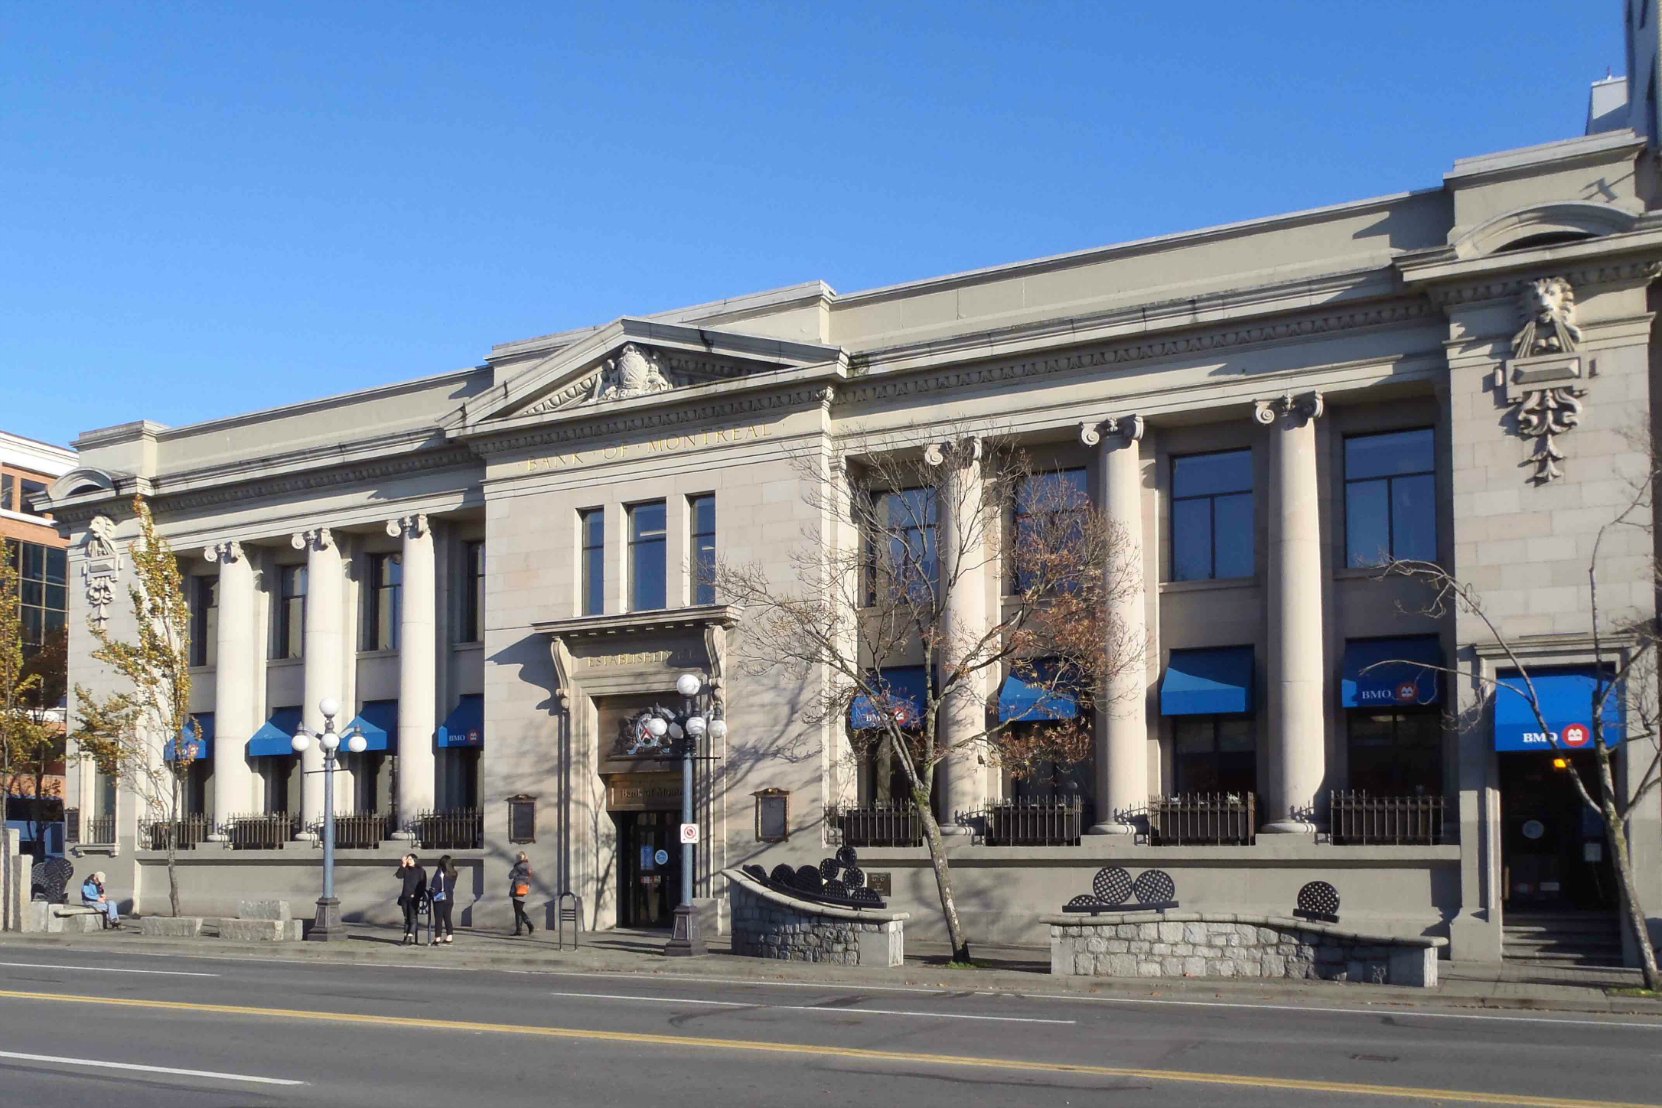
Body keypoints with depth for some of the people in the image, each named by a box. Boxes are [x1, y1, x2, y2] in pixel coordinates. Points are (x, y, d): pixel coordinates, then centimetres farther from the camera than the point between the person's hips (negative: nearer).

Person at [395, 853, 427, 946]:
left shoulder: (420, 871, -2)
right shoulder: (406, 870, 11)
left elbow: (423, 884, -5)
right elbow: (398, 875, -5)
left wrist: (416, 895, -14)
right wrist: (403, 865, -12)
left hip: (414, 898, -5)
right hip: (405, 897, 5)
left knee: (412, 918, -8)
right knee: (406, 918, 9)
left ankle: (409, 937, -14)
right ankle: (406, 936, 11)